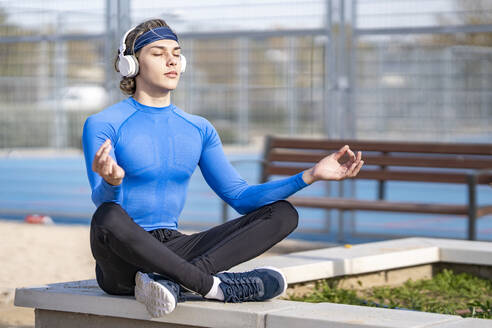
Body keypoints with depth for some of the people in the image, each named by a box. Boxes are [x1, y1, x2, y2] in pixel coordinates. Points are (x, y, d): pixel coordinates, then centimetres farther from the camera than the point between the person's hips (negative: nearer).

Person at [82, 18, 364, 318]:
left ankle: (172, 283, -31)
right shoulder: (103, 125, -4)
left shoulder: (199, 129, 12)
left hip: (172, 253, 6)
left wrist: (310, 176, -3)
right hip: (122, 260, -6)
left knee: (283, 214, -9)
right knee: (108, 218, -41)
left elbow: (240, 197, 8)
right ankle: (215, 286, -28)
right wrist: (111, 182, -44)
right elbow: (103, 202, -18)